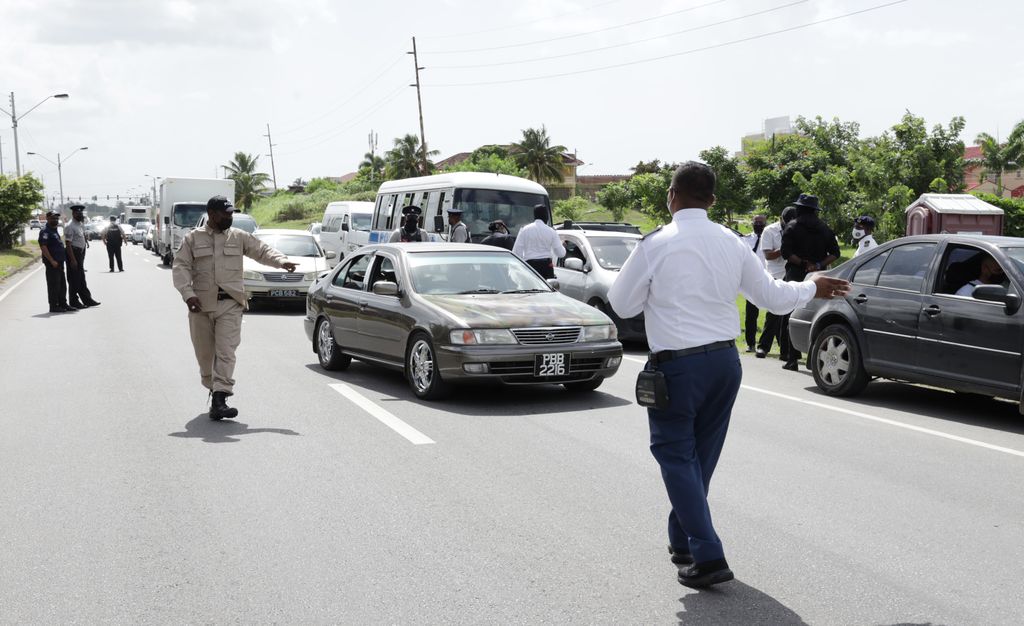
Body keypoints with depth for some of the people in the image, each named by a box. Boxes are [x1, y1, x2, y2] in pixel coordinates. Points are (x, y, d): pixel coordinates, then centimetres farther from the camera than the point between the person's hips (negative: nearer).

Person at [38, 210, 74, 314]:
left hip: (59, 262, 10)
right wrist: (52, 261, -24)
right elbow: (43, 246, -21)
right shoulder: (45, 230, -13)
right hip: (52, 263, -10)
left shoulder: (54, 229, 18)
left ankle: (63, 304, 21)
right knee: (54, 284, -5)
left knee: (62, 285, 14)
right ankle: (54, 306, 0)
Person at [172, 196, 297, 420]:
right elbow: (180, 266, 2)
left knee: (226, 351, -12)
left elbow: (262, 251, 6)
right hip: (201, 304, 1)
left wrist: (282, 261, -15)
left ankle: (219, 400, -17)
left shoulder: (239, 237, 10)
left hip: (230, 303, -1)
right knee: (205, 352, 10)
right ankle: (213, 389, 32)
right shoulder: (193, 239, 7)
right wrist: (188, 294, -13)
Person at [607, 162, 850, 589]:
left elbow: (623, 305, -4)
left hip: (677, 366, -6)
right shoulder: (731, 244, 3)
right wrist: (813, 287, 29)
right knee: (701, 454, 18)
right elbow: (773, 296, 11)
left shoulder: (656, 245, -12)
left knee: (675, 454, 2)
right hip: (725, 361, 6)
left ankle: (707, 556, -6)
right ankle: (683, 541, 33)